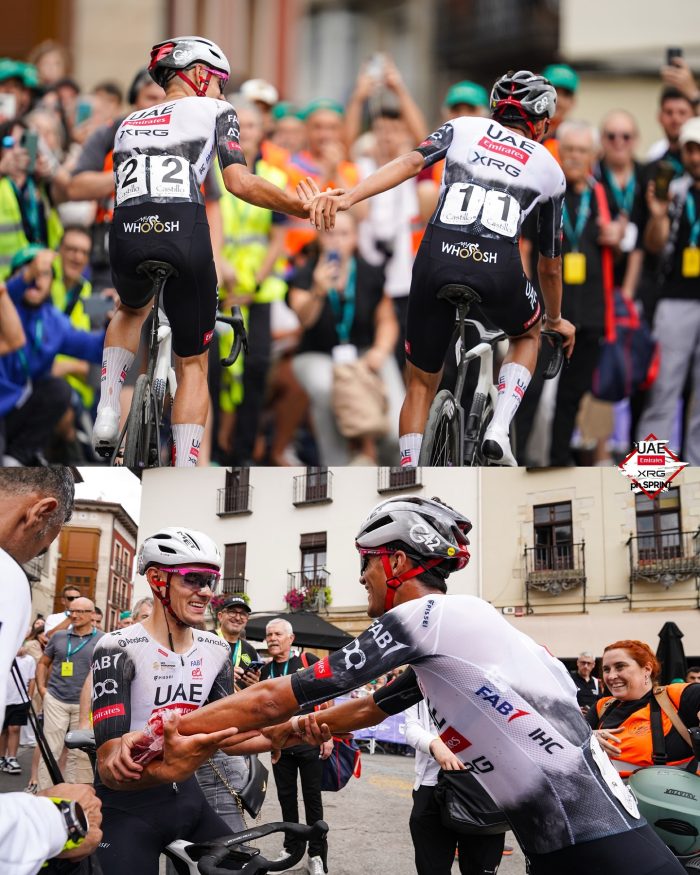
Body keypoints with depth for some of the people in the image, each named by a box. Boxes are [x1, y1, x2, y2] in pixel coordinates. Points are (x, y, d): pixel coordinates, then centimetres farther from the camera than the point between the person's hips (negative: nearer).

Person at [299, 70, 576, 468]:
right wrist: (556, 319, 47)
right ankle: (500, 428, 11)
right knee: (528, 334, 34)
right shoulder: (550, 169, 23)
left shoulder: (464, 128, 22)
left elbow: (410, 162, 0)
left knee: (421, 385, 19)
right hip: (499, 269, -1)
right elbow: (550, 264, 30)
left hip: (437, 260, 1)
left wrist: (347, 198, -12)